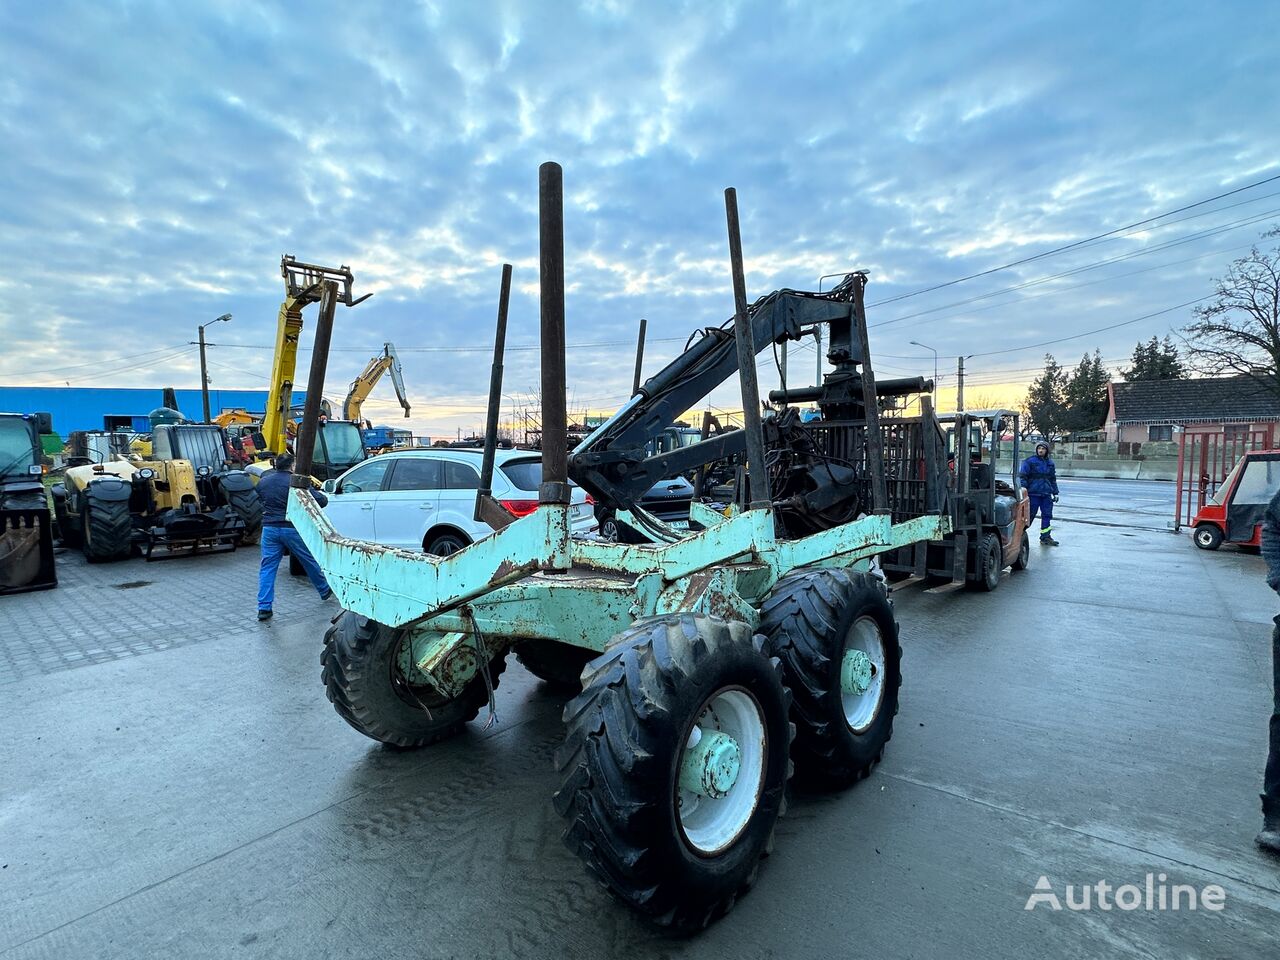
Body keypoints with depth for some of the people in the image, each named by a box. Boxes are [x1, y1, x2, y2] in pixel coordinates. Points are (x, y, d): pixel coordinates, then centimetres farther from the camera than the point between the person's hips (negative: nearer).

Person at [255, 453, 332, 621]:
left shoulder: (263, 482, 6)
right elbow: (320, 500, -11)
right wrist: (324, 497, 11)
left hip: (269, 529, 4)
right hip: (292, 529, -4)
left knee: (267, 568, 7)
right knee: (310, 561, 13)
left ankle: (264, 608, 2)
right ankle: (325, 591, 30)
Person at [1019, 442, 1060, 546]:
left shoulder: (1050, 463, 14)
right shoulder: (1029, 462, -4)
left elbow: (1053, 479, 22)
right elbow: (1022, 476, -6)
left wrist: (1055, 493, 18)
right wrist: (1023, 490, -13)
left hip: (1046, 494, 6)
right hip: (1033, 494, -6)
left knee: (1047, 515, 6)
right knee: (1029, 515, -3)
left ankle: (1045, 537, 14)